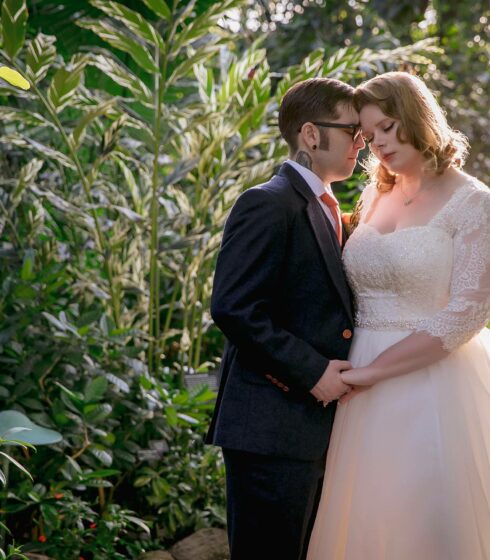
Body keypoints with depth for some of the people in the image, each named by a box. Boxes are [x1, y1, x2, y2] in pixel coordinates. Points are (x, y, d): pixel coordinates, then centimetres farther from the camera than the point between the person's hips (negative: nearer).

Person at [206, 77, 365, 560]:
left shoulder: (323, 211, 17)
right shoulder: (268, 205, -12)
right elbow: (233, 308, -21)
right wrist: (311, 372, -18)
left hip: (316, 426, 9)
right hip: (272, 430, -9)